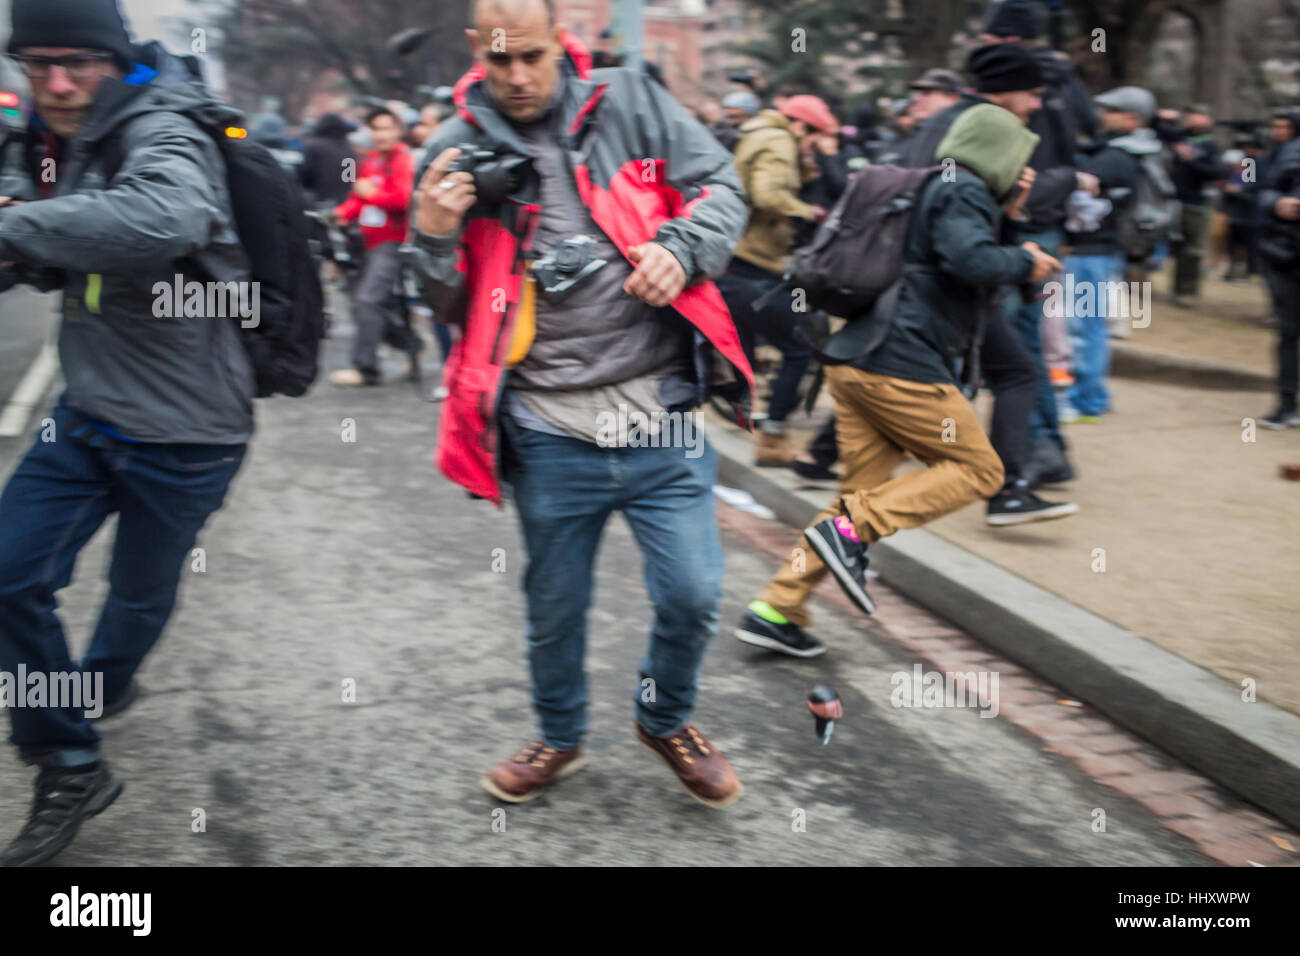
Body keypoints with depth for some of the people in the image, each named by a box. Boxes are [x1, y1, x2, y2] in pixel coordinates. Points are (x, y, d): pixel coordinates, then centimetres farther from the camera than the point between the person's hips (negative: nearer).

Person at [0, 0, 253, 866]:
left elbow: (165, 218, -45)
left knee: (141, 594, 14)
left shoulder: (159, 134, -21)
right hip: (90, 409, 7)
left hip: (184, 428, -6)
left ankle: (104, 686, 49)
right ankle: (71, 767, 14)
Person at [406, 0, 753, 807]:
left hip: (662, 410, 0)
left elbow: (721, 186, 5)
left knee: (693, 596, 3)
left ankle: (667, 719, 33)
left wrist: (682, 249, -14)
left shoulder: (631, 102, 3)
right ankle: (561, 737, 42)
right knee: (555, 608, 15)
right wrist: (433, 237, -12)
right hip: (551, 430, 1)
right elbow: (454, 305, 8)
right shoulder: (459, 149, 5)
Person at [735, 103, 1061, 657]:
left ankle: (776, 610, 6)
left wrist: (1005, 204, 34)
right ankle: (850, 528, -14)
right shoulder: (964, 192, -5)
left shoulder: (929, 188, 24)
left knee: (862, 490, 12)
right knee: (978, 470, 2)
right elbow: (970, 258, -22)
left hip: (853, 359, 9)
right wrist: (1025, 263, -5)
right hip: (903, 367, -9)